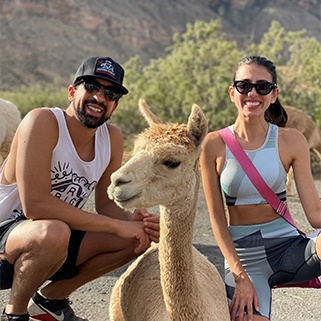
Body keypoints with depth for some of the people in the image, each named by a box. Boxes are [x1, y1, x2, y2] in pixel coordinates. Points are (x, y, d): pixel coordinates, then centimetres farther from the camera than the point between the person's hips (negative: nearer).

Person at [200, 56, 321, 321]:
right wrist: (240, 276, -11)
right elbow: (217, 217, -2)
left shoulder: (291, 141, -1)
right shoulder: (215, 145, -3)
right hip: (242, 253, 0)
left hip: (287, 245, 1)